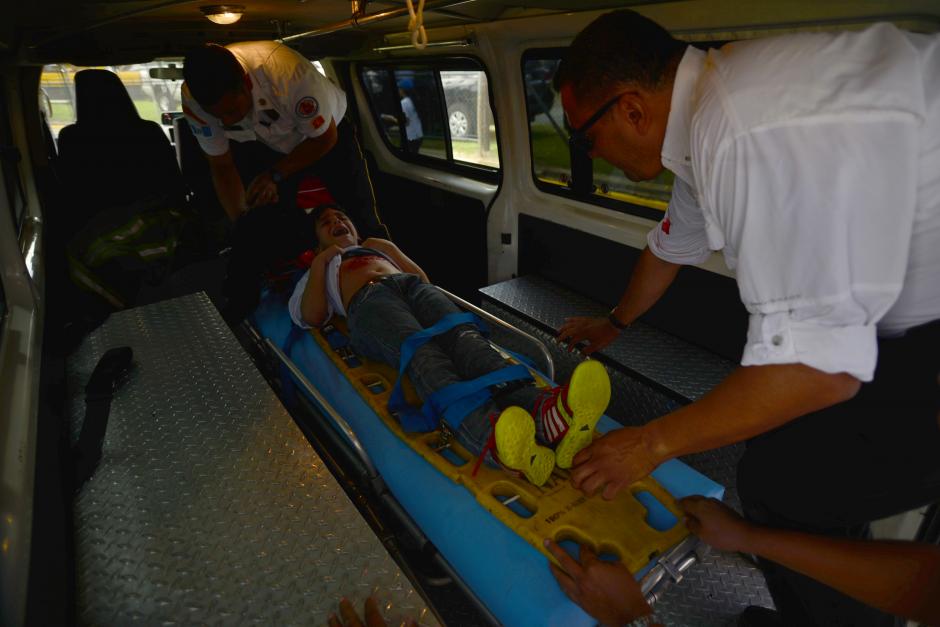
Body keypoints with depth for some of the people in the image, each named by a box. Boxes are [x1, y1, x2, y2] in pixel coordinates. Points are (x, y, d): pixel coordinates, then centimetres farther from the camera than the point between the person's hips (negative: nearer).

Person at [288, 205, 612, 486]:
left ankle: (543, 411, -63)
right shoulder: (320, 268, 38)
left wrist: (386, 247, 22)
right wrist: (319, 262, 16)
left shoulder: (376, 244, 44)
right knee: (421, 351, -38)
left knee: (462, 335, -33)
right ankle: (491, 435, -68)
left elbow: (423, 278, 30)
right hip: (367, 300, -2)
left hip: (413, 286, 3)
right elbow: (312, 317, 17)